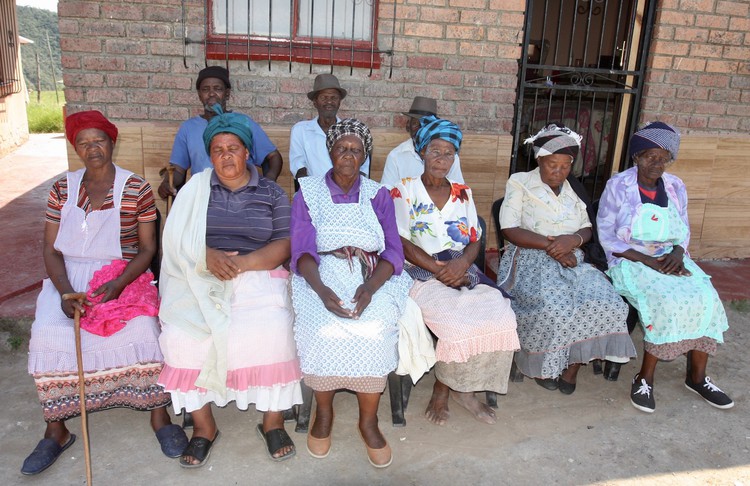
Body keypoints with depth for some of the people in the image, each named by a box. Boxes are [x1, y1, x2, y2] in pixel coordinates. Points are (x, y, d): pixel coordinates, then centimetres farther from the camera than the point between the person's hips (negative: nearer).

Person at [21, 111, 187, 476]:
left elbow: (147, 248, -1)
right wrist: (65, 292, -13)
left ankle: (158, 415, -10)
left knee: (141, 329, -29)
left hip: (124, 276, -2)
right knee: (47, 333, -23)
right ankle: (56, 431, -6)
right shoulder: (62, 189, 7)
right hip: (69, 278, 3)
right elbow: (51, 248, 5)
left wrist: (118, 285, -17)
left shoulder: (136, 188, -1)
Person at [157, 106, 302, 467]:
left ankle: (273, 419, -5)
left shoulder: (271, 192, 9)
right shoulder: (196, 188, 12)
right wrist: (208, 256, -17)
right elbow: (176, 238, 3)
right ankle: (203, 425, -4)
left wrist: (242, 263, -17)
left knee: (272, 332, -29)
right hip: (201, 279, 1)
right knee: (181, 335, -25)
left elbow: (284, 245, -1)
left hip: (258, 277, -1)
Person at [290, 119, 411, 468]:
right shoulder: (308, 193, 8)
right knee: (323, 331, -30)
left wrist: (370, 287, -20)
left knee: (375, 331, -29)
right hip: (321, 275, 0)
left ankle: (368, 420, -7)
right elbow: (302, 250, -4)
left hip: (372, 275, 1)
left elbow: (393, 252, 1)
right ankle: (323, 411, -3)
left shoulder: (378, 196, 11)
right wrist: (321, 289, -25)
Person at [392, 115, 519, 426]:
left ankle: (463, 389, -1)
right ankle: (442, 390, -2)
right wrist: (439, 269, -16)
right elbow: (402, 243, -6)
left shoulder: (463, 194, 17)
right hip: (421, 273, -4)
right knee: (458, 322, -30)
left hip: (462, 271, 5)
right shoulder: (404, 191, 4)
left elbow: (475, 242, 11)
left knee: (502, 316, -21)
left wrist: (461, 264, -12)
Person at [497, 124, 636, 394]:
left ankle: (572, 366, -6)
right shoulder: (520, 183, 2)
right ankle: (542, 365, -6)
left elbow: (587, 228, 15)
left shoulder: (570, 189, 18)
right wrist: (551, 246, -17)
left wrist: (573, 240, -10)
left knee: (602, 300, -23)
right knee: (553, 306, -33)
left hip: (571, 261, 5)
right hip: (531, 261, -5)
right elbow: (509, 230, -9)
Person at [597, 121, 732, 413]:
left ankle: (697, 376, -3)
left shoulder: (675, 187, 8)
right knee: (670, 301, -29)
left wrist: (677, 253, -9)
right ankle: (645, 378, -14)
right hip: (630, 263, -5)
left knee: (706, 298, -20)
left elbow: (684, 232, 15)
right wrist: (648, 261, -18)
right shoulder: (618, 186, -6)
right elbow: (607, 237, -9)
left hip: (670, 260, 5)